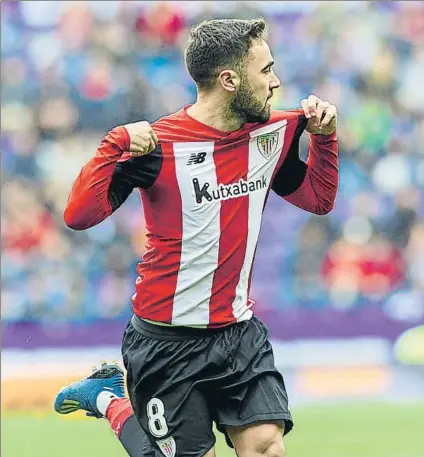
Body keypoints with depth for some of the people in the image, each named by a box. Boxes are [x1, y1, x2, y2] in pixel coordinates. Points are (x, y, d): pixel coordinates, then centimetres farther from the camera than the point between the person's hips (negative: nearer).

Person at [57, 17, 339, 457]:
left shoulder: (274, 133, 3)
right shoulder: (160, 145, -15)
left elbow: (318, 199, 19)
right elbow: (79, 216, -20)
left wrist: (324, 135, 4)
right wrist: (115, 145, -31)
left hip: (240, 333, 5)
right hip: (168, 342, -5)